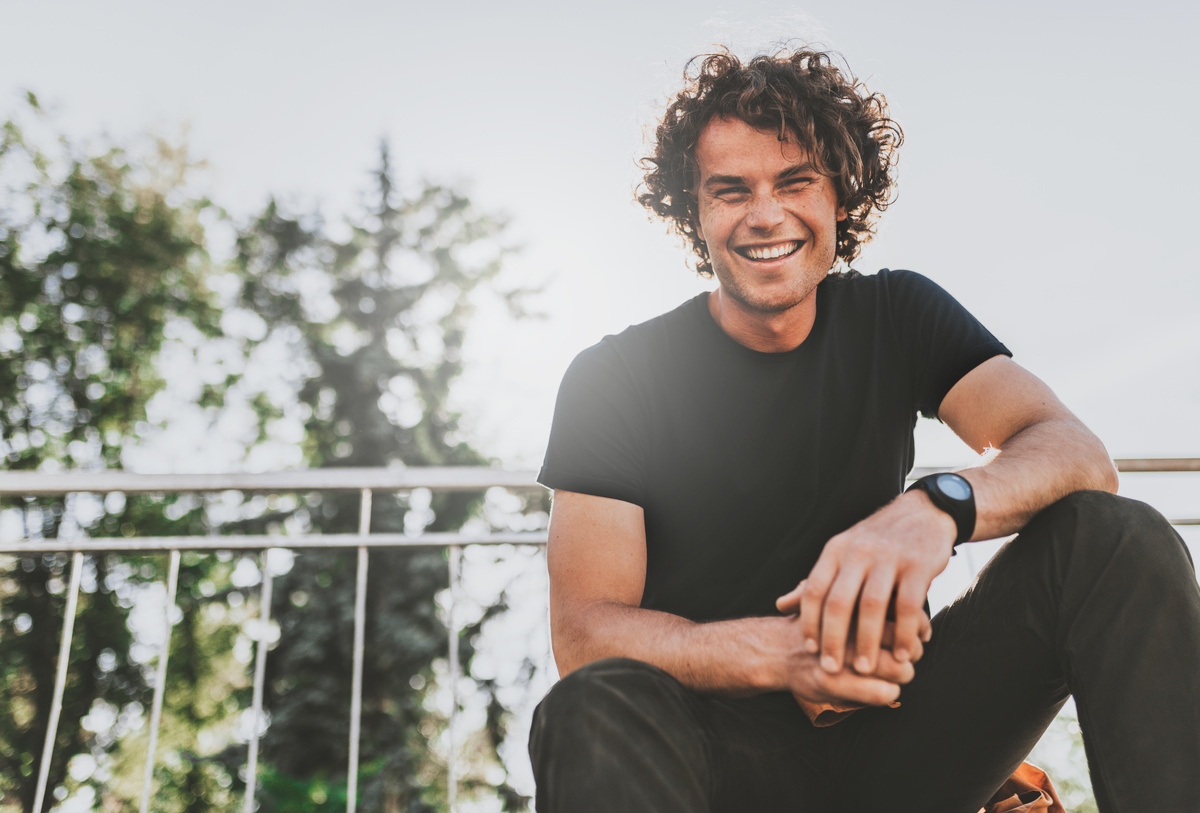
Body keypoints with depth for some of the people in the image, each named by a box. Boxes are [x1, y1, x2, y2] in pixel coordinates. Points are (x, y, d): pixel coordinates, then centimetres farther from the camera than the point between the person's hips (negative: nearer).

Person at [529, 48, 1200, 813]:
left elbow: (1080, 454, -11)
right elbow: (582, 634, -15)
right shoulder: (615, 378, -7)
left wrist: (939, 505, -34)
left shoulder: (897, 316, 3)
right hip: (718, 751, -2)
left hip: (881, 729, 3)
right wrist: (776, 651, -34)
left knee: (1114, 534, -15)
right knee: (597, 710, -37)